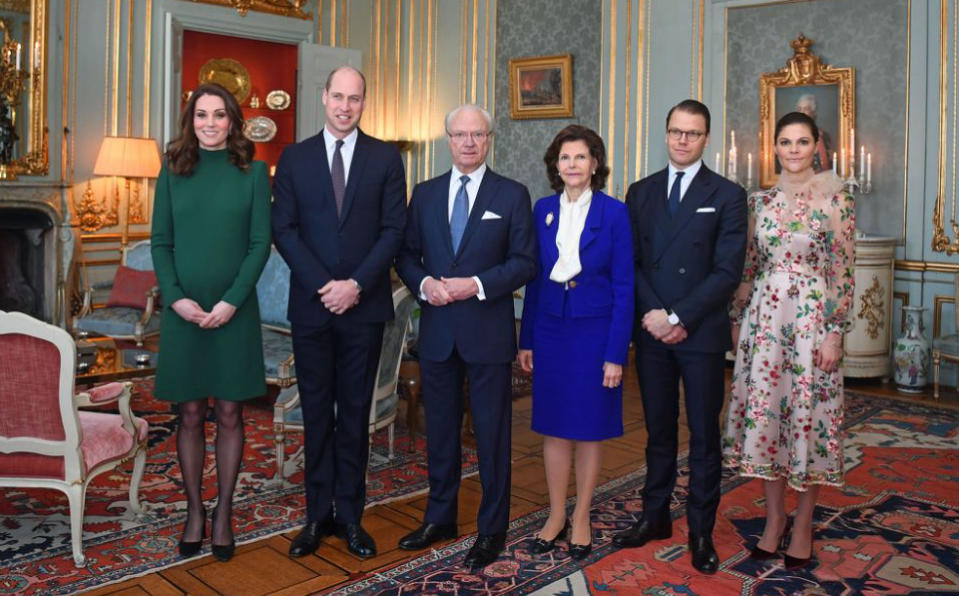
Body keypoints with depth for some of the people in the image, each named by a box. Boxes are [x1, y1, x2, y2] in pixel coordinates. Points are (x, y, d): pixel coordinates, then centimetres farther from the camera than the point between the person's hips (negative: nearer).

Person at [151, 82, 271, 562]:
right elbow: (160, 243, 4)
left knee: (229, 414, 5)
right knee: (190, 415, 7)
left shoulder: (253, 172, 2)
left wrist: (231, 301, -13)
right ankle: (194, 510, 19)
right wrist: (176, 298, -10)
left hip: (235, 310, -1)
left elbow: (260, 243, -3)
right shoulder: (173, 172, 6)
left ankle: (223, 513, 17)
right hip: (183, 310, 1)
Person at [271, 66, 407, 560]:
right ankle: (318, 515, 19)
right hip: (310, 305, 1)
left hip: (364, 305, -1)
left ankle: (350, 515, 17)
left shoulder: (385, 158, 4)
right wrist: (322, 285, -11)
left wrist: (357, 284, -12)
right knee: (316, 413, 8)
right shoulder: (294, 158, 7)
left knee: (355, 413, 7)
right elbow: (284, 229, 0)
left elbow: (393, 229, -2)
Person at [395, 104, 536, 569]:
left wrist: (477, 285, -17)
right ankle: (440, 517, 30)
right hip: (436, 330, 3)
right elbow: (407, 254, 10)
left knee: (492, 433, 5)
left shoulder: (512, 195, 0)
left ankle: (492, 529, 19)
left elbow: (525, 262, -4)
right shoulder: (425, 194, 10)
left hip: (488, 331, -3)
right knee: (440, 429, 14)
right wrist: (424, 283, -10)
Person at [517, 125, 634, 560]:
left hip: (594, 330, -3)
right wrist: (526, 339, 5)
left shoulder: (614, 213, -6)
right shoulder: (543, 210, 4)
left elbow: (623, 287, -7)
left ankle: (581, 519, 23)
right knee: (554, 426, 9)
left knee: (590, 427, 7)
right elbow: (535, 279, 8)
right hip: (550, 329, 3)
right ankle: (556, 515, 25)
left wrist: (616, 353, -11)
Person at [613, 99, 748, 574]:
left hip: (701, 334, -3)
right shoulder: (641, 193, 10)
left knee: (703, 436, 6)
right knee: (658, 431, 13)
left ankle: (701, 531, 17)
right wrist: (651, 313, -10)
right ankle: (655, 517, 25)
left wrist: (679, 318, -14)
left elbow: (727, 272, -8)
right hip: (651, 332, 3)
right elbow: (631, 262, 5)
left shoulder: (727, 195, -1)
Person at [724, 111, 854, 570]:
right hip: (764, 319, 4)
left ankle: (803, 524, 20)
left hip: (812, 320, -4)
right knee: (762, 412, 6)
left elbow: (843, 273, -6)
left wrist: (834, 333, -10)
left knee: (807, 414, 3)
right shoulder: (761, 201, 8)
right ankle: (774, 517, 22)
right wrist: (739, 320, 9)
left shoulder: (835, 201, -4)